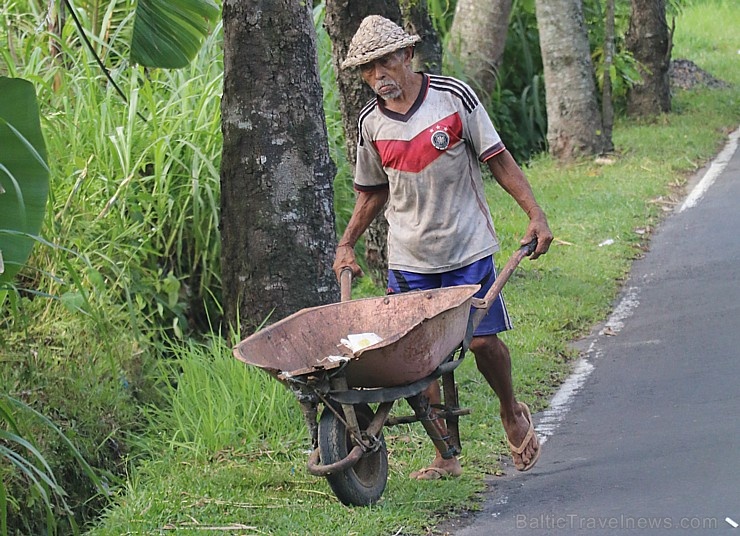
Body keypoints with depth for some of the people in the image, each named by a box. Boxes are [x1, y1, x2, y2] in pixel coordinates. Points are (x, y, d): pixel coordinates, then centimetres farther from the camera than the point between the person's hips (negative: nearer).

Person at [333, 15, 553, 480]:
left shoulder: (454, 97, -7)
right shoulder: (371, 123, 2)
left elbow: (497, 158, -2)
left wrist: (535, 214, -9)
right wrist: (346, 244, 10)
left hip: (467, 248, -2)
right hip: (408, 258, 3)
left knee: (482, 339, -4)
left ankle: (512, 413, 27)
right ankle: (447, 455, 9)